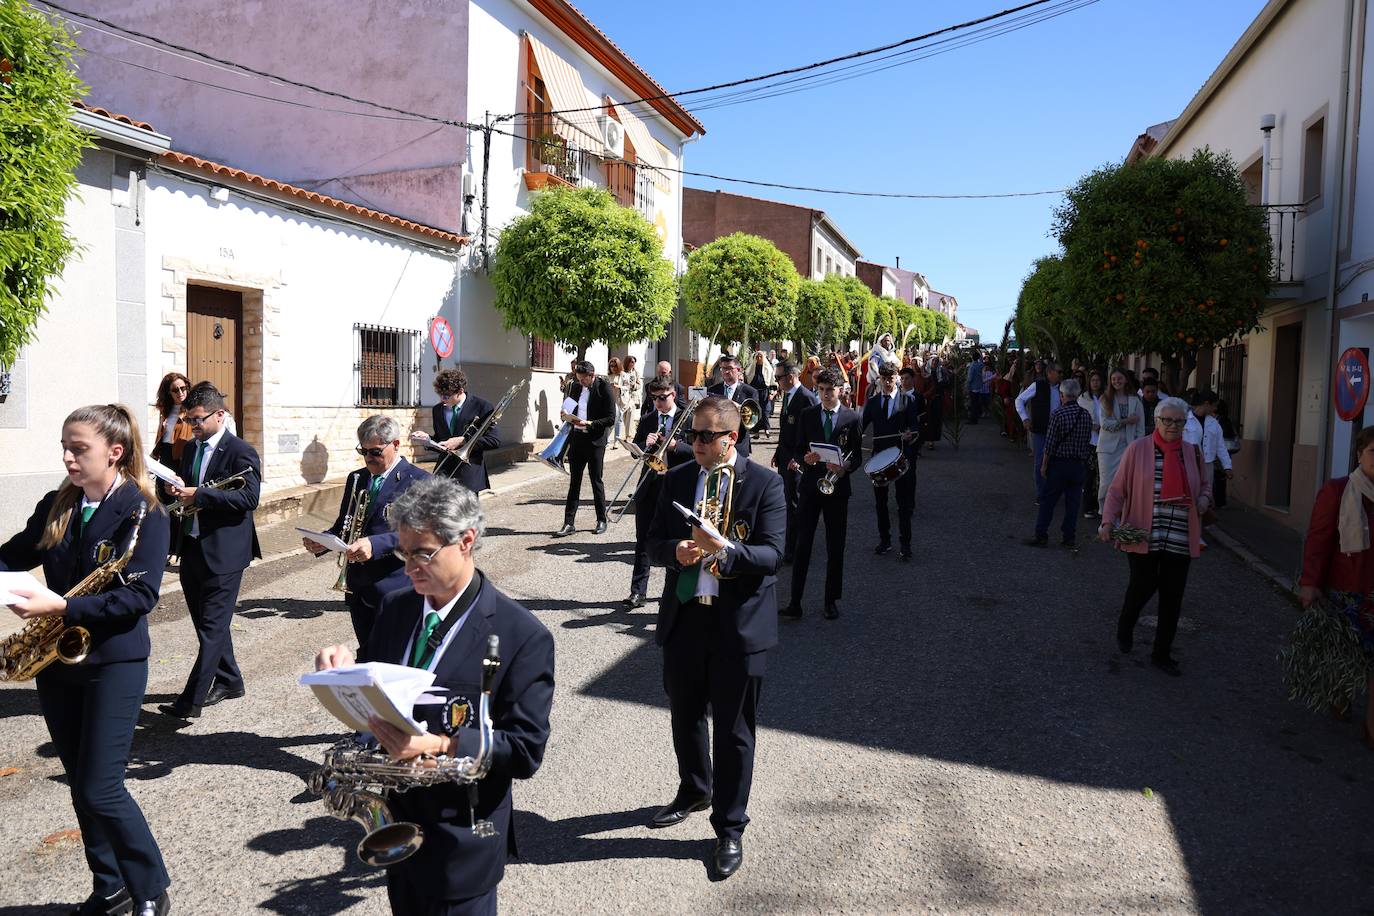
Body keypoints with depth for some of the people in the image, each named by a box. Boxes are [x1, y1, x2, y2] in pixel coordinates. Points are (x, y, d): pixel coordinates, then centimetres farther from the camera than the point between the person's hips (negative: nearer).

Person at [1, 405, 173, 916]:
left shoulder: (143, 514, -13)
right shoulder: (55, 508, 6)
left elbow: (141, 595, -19)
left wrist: (63, 608, -26)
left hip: (114, 663, -6)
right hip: (57, 660, 6)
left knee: (100, 789, -4)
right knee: (81, 785, 14)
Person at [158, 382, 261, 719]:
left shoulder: (241, 452, -10)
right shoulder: (190, 450, 14)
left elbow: (249, 497, -21)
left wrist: (198, 494, -23)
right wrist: (178, 492, 0)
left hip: (223, 552, -9)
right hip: (192, 549, 9)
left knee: (212, 627, -4)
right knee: (207, 623, 17)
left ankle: (191, 700, -3)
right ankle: (228, 681, 30)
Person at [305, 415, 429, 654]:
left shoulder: (418, 481, -8)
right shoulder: (356, 479, 14)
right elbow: (343, 526, 18)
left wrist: (375, 544, -32)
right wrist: (322, 541, -4)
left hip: (395, 589, -6)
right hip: (357, 587, 6)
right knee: (366, 655, 14)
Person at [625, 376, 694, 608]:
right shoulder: (647, 420, 9)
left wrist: (675, 445, -23)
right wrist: (645, 444, -13)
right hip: (649, 484, 3)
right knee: (643, 540, 1)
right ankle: (638, 592, 4)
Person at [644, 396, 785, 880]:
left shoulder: (764, 484, -9)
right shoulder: (676, 480, 5)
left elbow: (773, 555, -15)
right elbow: (654, 543, 7)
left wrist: (725, 551, -32)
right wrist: (676, 550, -16)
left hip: (738, 623, -4)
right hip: (683, 617, 5)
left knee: (734, 731, 6)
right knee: (685, 716, 21)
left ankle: (729, 829, 24)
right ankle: (693, 792, 47)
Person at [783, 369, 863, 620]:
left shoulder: (852, 418, 2)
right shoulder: (807, 415, 5)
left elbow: (857, 456, 2)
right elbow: (798, 448, 7)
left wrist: (845, 466, -18)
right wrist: (805, 458, -15)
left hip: (837, 487, 0)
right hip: (810, 485, 0)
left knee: (835, 548, 7)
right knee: (802, 545, -1)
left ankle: (831, 601, 18)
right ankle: (795, 602, 1)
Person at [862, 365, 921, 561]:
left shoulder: (908, 399, -2)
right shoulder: (872, 402, 7)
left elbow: (915, 425, -6)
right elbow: (862, 425, 3)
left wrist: (911, 433, -28)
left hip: (902, 456, -3)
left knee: (904, 502, 2)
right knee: (880, 501, 11)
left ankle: (905, 544, 10)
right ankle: (884, 540, 24)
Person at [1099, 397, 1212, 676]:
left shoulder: (1192, 452, 9)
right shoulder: (1137, 449, -4)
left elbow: (1205, 484, 25)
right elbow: (1117, 489, -2)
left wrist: (1204, 499, 2)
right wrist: (1108, 521, -13)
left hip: (1180, 539, 4)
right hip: (1144, 535, -4)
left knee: (1172, 596, 6)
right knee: (1143, 586, -1)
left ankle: (1162, 654, 21)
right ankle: (1124, 628, 32)